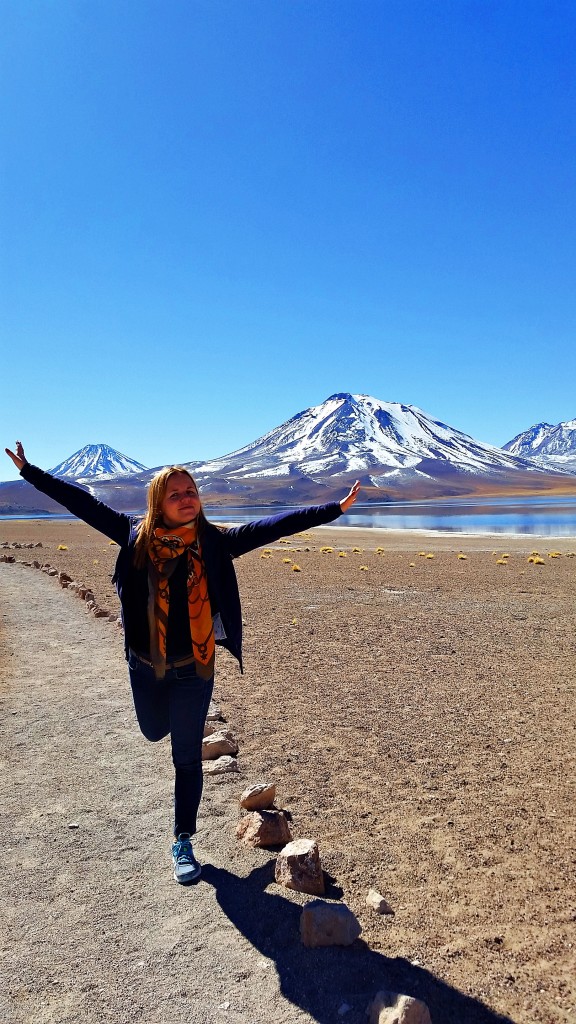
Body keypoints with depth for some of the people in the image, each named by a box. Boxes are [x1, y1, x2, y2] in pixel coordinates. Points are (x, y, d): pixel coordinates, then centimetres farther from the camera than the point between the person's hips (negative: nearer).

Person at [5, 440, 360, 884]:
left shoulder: (216, 542, -11)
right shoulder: (135, 534, -8)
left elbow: (272, 526, -16)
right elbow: (84, 503, -3)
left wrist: (334, 508, -19)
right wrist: (30, 471, -1)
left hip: (194, 669, -2)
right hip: (145, 666, 2)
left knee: (187, 757, 9)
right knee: (155, 732, 25)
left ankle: (183, 843, 29)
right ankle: (173, 718, 62)